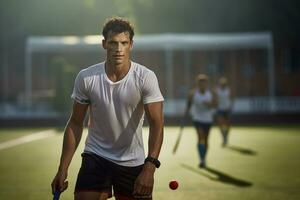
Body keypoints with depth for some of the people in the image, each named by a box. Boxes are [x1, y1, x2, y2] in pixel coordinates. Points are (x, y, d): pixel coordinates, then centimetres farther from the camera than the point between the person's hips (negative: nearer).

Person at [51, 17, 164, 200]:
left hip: (133, 164, 0)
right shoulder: (86, 78, -8)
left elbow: (156, 123, -19)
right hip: (95, 158, 1)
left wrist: (149, 167, -33)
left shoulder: (146, 78, -14)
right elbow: (75, 124, 0)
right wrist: (63, 169, -4)